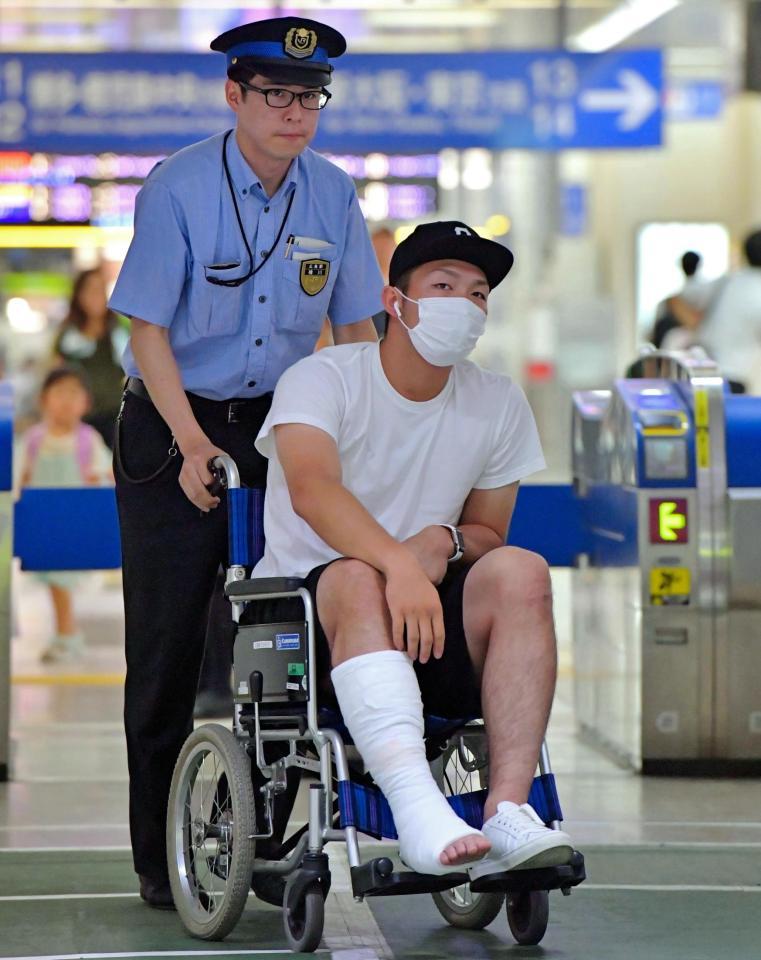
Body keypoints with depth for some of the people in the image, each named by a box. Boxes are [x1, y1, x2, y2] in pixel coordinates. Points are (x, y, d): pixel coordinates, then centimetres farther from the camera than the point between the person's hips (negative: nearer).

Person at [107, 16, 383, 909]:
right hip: (172, 429, -3)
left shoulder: (332, 195, 0)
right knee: (167, 641, -1)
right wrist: (191, 444, -21)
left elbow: (354, 329, 7)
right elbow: (148, 330, -13)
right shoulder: (179, 186, -13)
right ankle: (159, 854, 7)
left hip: (283, 425, 4)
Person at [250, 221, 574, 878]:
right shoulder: (322, 380, -6)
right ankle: (417, 813, -53)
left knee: (521, 573, -24)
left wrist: (445, 541, -11)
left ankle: (508, 812, -36)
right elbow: (312, 490, -26)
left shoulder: (499, 404, 9)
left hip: (437, 634, 4)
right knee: (360, 579, -36)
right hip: (304, 613, -4)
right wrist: (399, 566, -44)